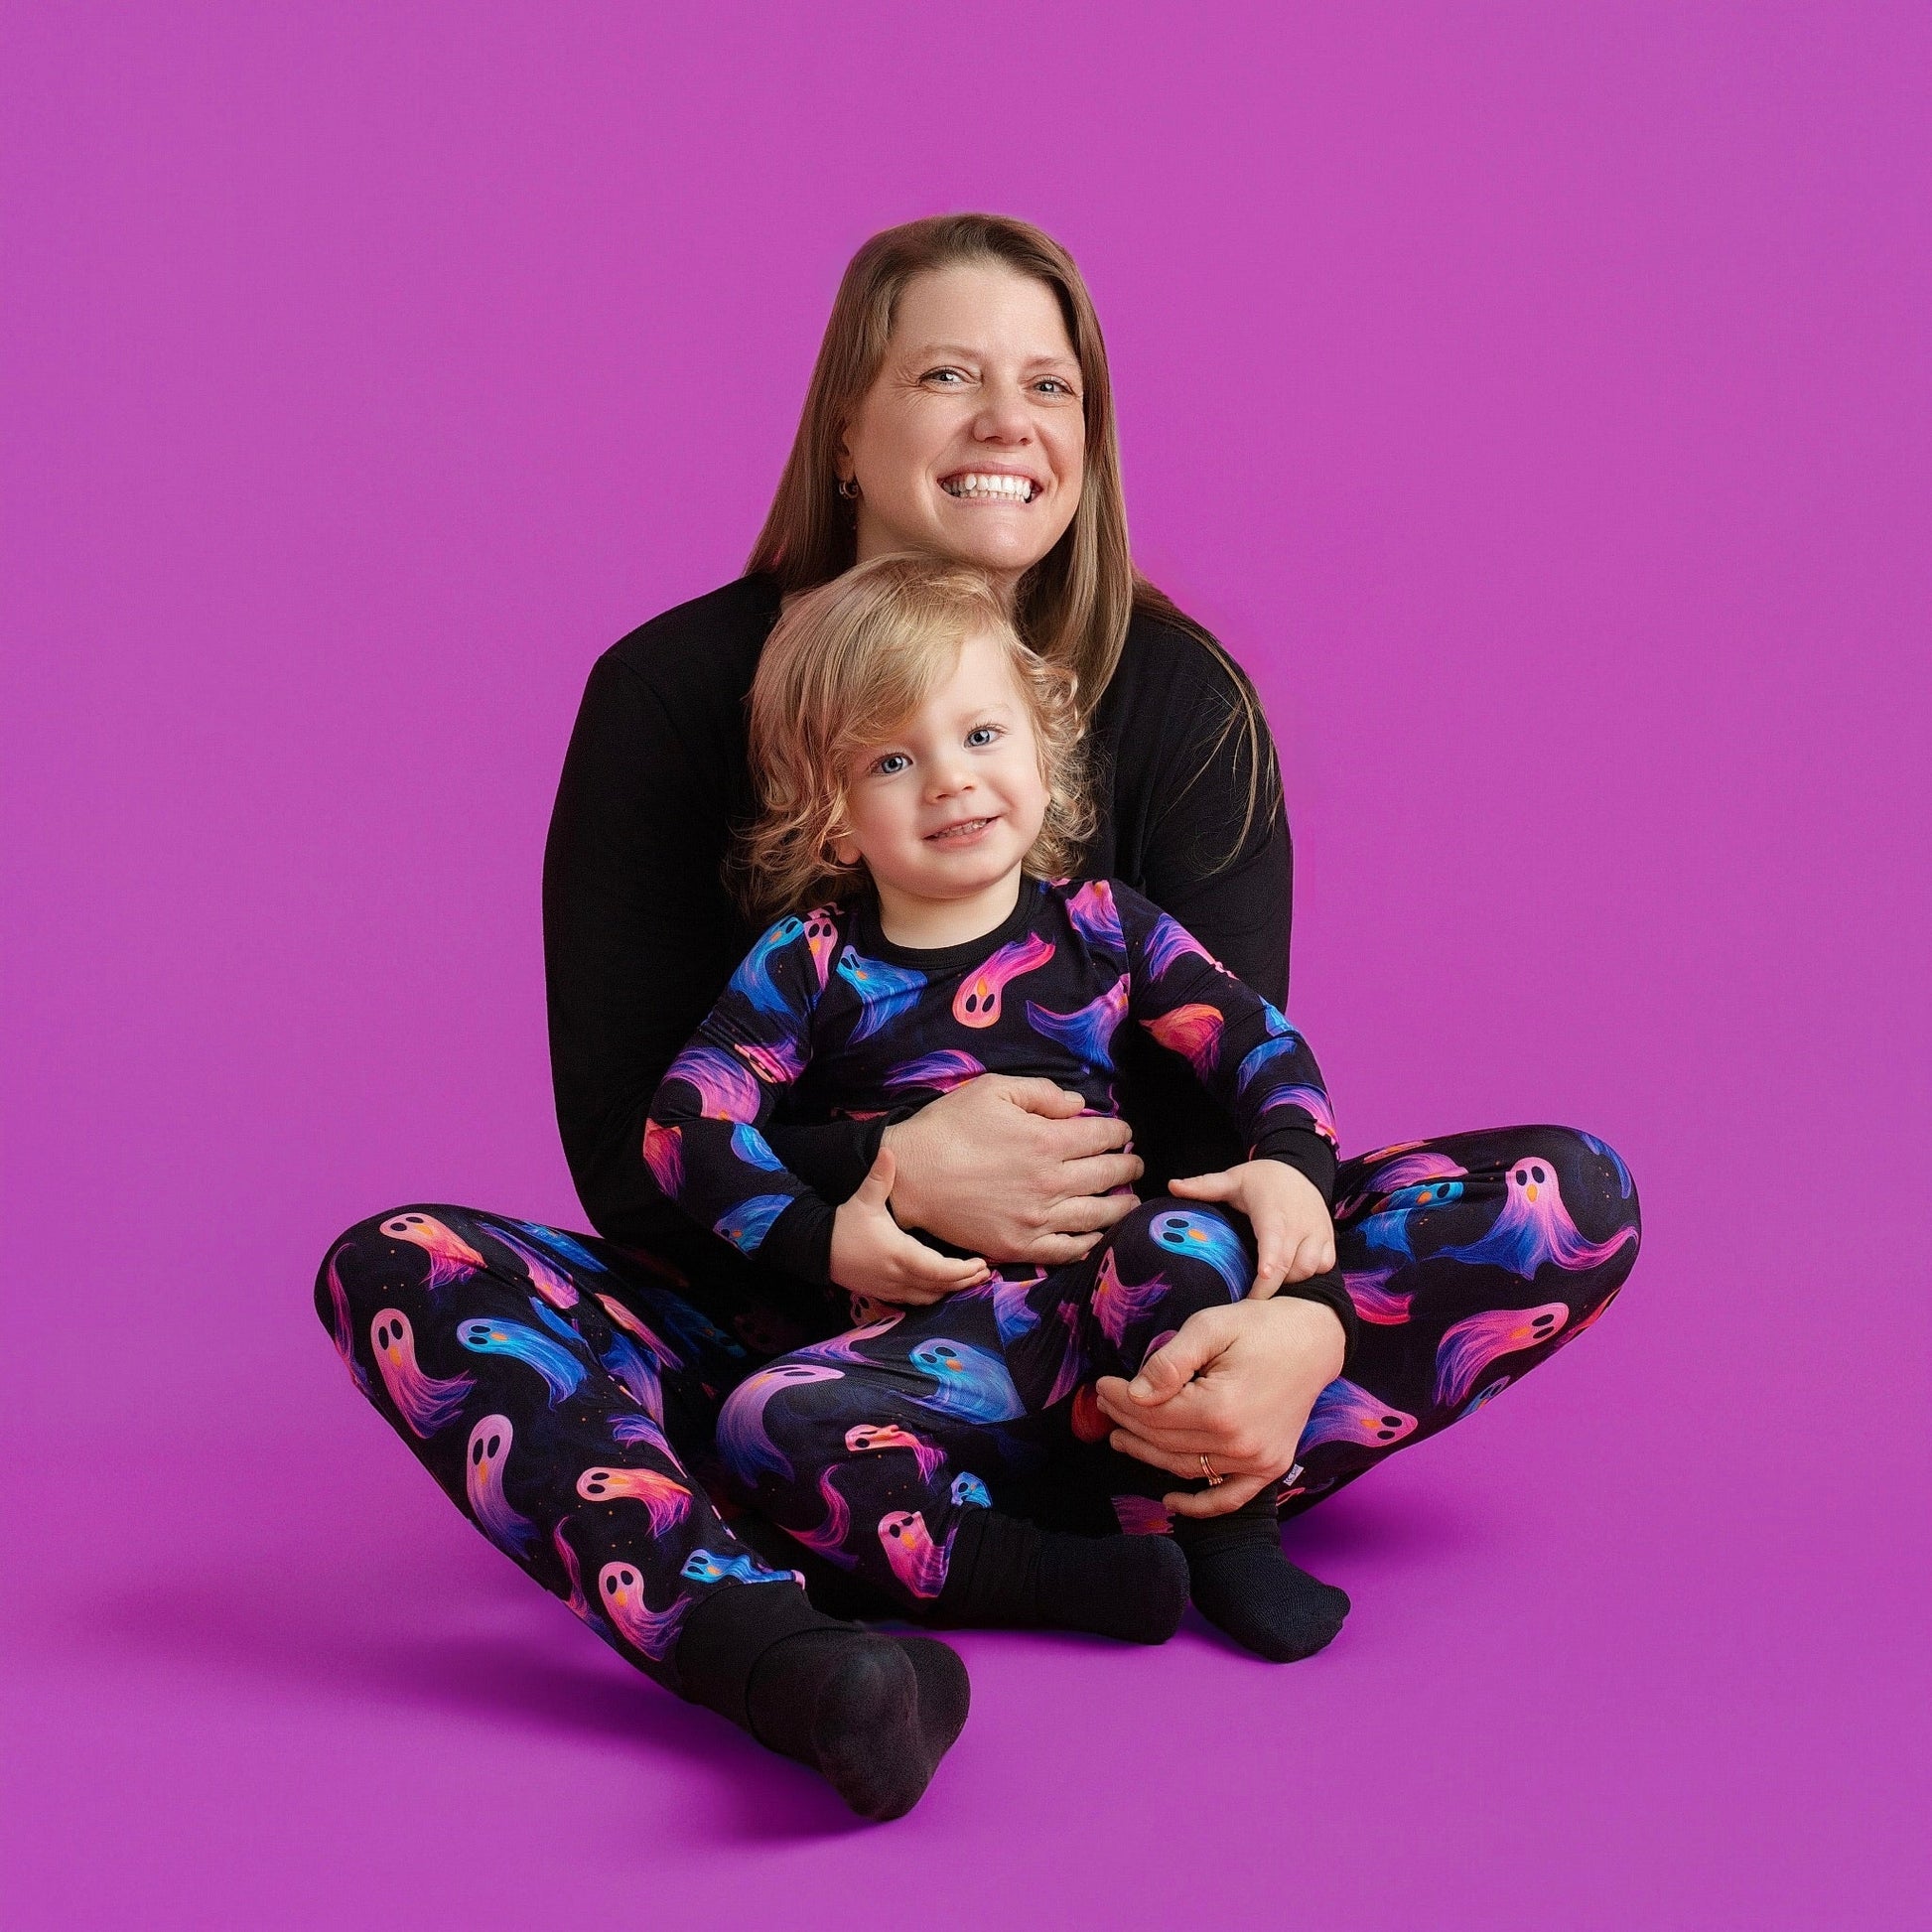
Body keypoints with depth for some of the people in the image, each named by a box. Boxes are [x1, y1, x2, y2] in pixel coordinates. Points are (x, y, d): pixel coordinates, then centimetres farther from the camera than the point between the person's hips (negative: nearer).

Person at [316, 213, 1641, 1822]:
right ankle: (760, 1637, -52)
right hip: (785, 1324, -1)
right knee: (398, 1270, -26)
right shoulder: (675, 692, -7)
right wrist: (889, 1175, -29)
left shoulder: (1177, 694, -4)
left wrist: (1293, 1323, -34)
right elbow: (625, 1143, -10)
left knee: (1569, 1199, -17)